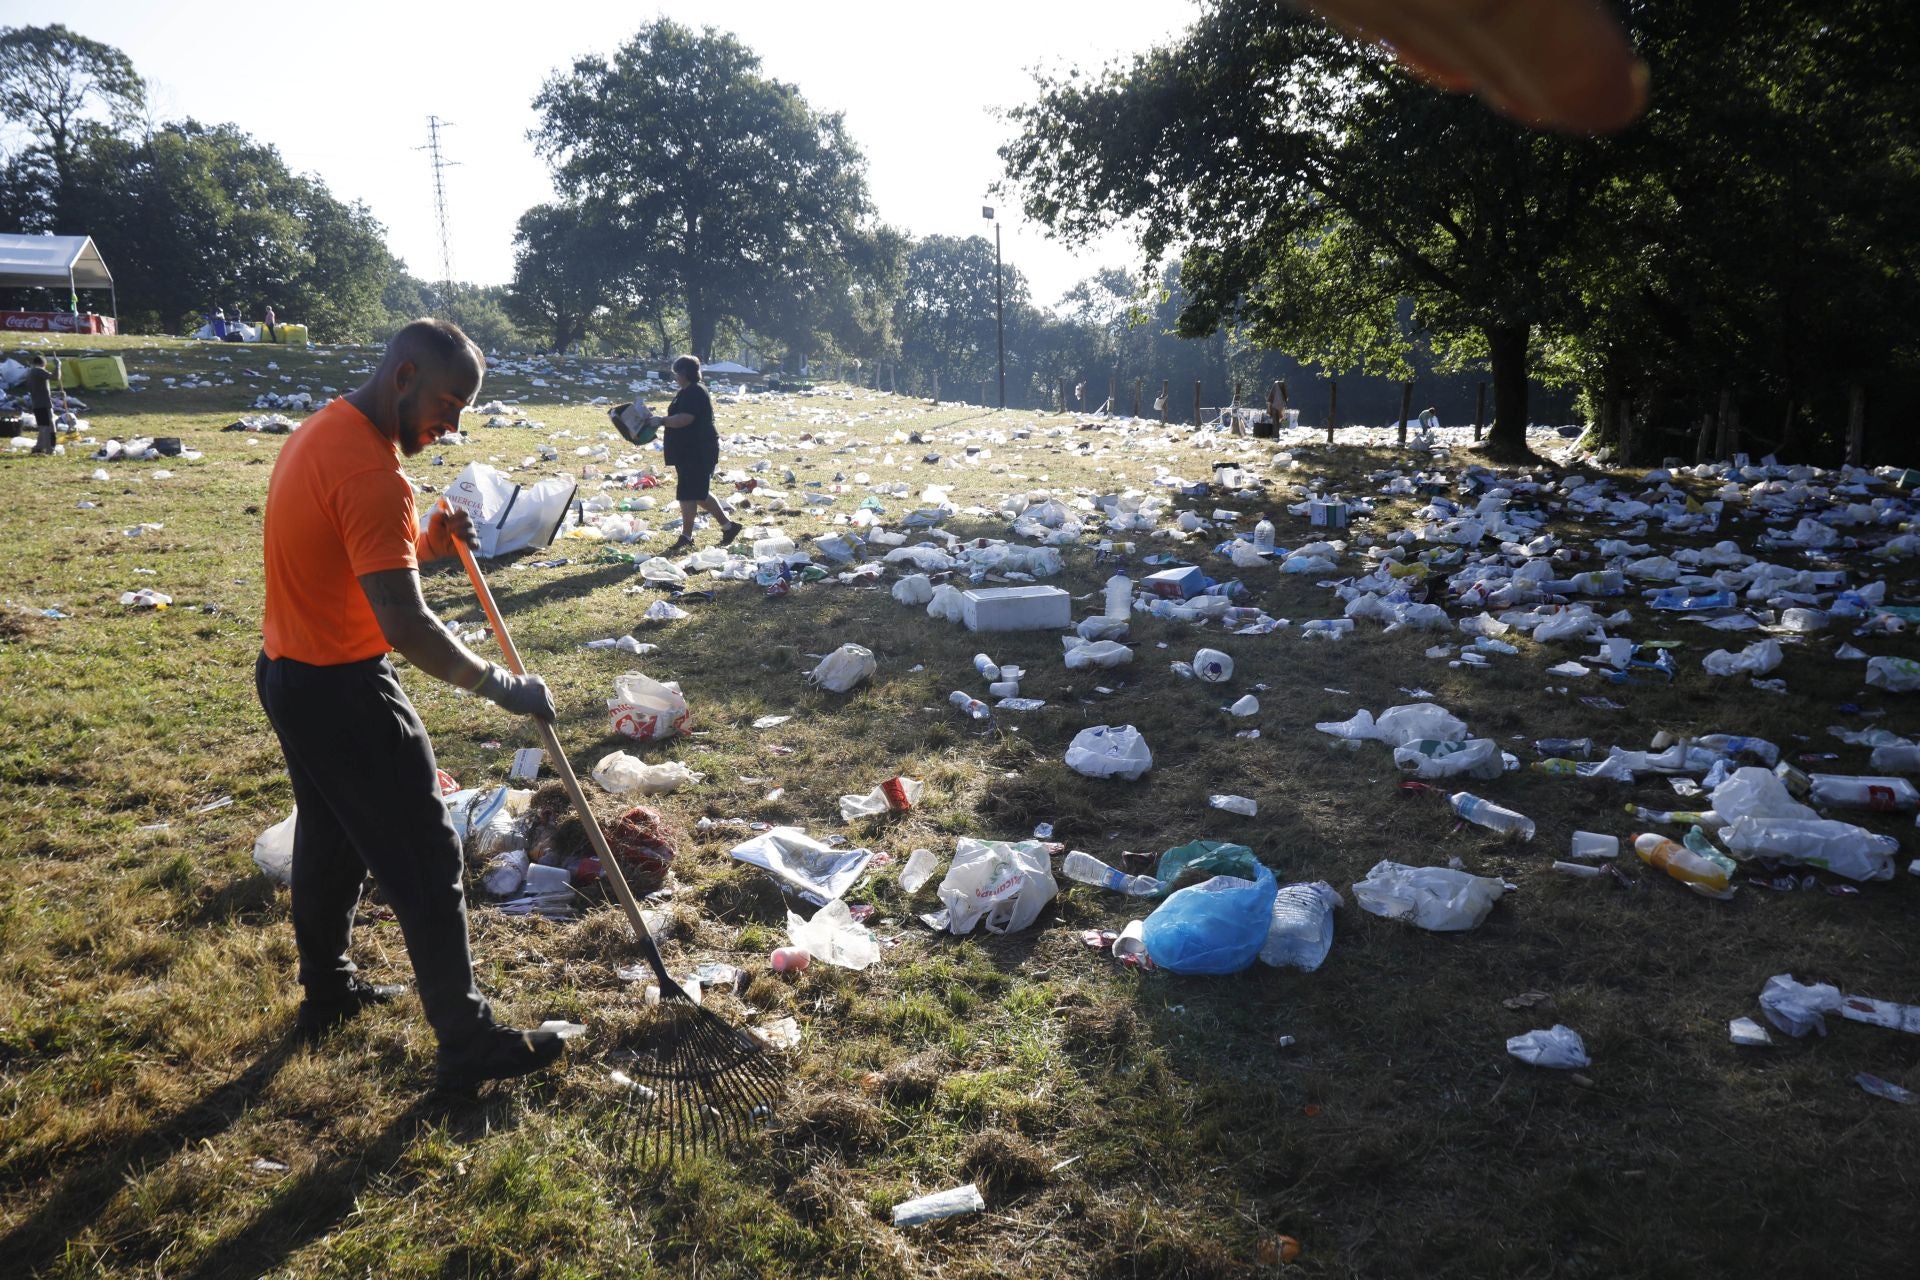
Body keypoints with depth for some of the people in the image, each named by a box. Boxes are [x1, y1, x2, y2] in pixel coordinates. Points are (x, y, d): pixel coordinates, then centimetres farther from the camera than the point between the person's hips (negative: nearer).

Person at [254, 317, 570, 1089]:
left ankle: (326, 991, 42)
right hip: (343, 692, -10)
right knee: (425, 864, -1)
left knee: (328, 841, 24)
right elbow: (406, 626, -29)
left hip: (289, 673, 10)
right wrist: (501, 686, -21)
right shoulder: (371, 472, -25)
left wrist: (427, 546, 0)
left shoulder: (322, 431, 7)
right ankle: (467, 1043, 9)